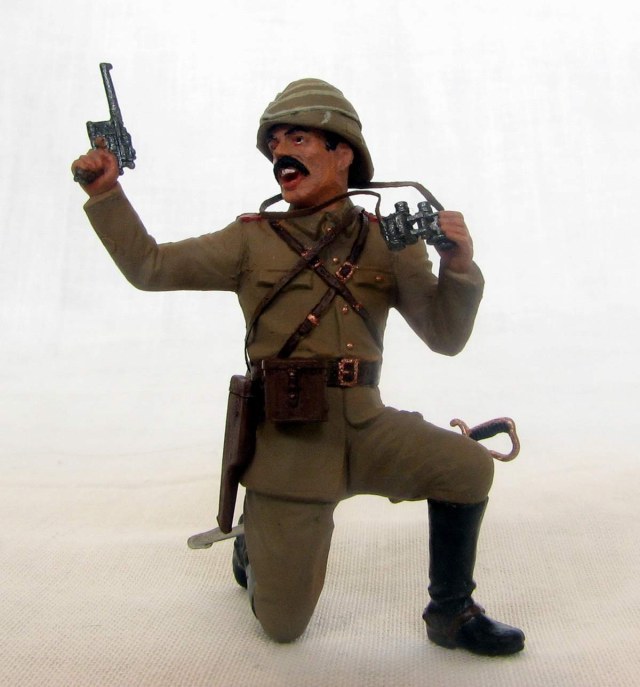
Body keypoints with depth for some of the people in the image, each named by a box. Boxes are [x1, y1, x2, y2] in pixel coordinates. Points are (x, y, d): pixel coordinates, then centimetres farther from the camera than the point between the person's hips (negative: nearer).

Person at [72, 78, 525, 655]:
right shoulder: (253, 240, 3)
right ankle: (254, 547, 40)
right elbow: (150, 267, 4)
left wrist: (458, 267, -18)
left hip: (364, 428, 2)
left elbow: (445, 337, -1)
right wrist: (106, 192, -7)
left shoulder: (389, 241, 3)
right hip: (287, 440, -1)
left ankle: (452, 612, 5)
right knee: (283, 627, 5)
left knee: (469, 467, -22)